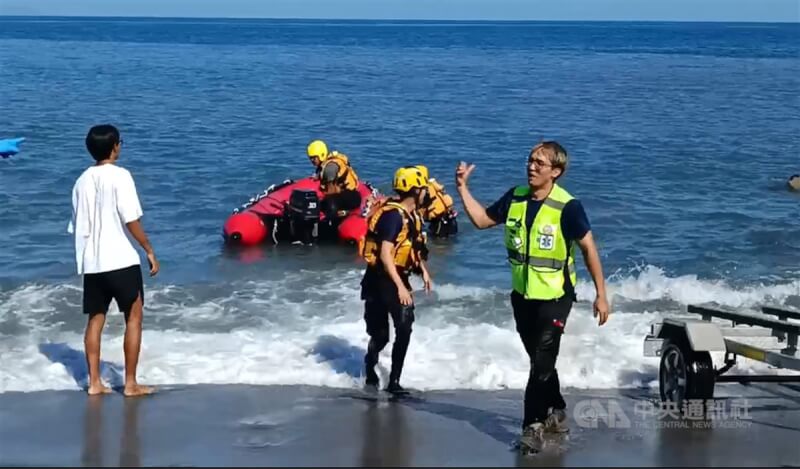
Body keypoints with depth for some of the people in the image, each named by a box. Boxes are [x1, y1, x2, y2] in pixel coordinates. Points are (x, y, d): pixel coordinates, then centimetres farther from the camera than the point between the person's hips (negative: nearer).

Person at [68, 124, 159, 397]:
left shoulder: (82, 181, 9)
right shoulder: (120, 176, -10)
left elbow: (77, 226, 12)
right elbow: (131, 220, -15)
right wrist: (150, 251, -7)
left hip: (91, 262, 6)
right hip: (120, 261, -6)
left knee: (95, 320, 11)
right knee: (133, 318, 4)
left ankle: (94, 382, 11)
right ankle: (130, 383, 3)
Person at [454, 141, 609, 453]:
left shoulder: (567, 207, -18)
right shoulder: (515, 197, -3)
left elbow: (589, 249, -12)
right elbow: (481, 220, 10)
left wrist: (601, 295, -11)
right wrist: (462, 188, -1)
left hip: (554, 297, -6)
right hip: (522, 295, 6)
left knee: (542, 362, -6)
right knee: (539, 360, 18)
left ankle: (533, 425, 2)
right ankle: (556, 413, 35)